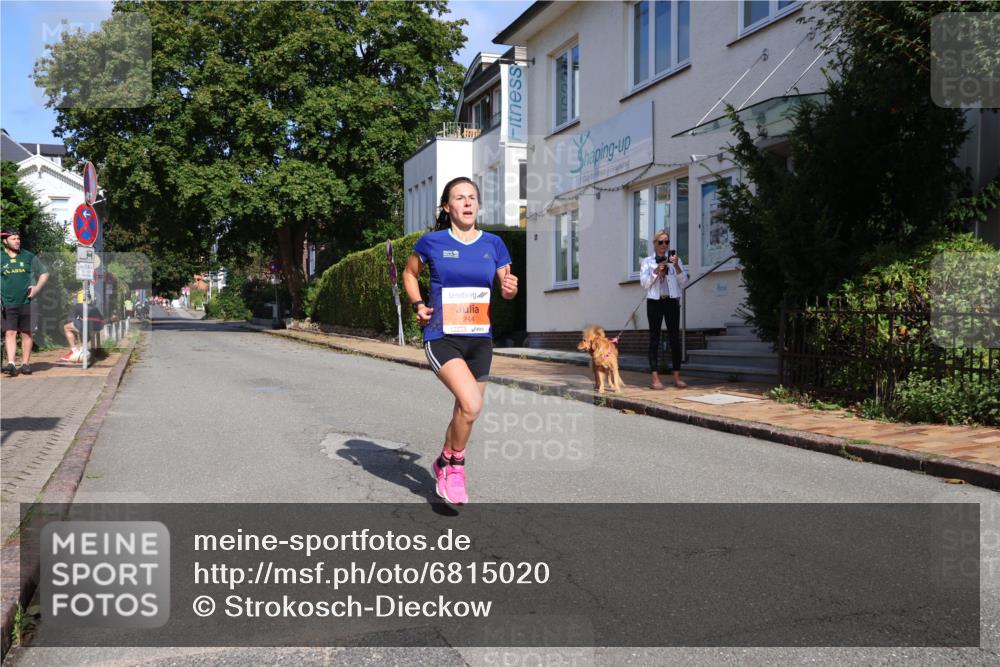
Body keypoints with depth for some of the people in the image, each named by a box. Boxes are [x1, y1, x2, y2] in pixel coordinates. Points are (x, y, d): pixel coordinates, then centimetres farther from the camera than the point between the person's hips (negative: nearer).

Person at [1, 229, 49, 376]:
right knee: (10, 333, -8)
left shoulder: (29, 257, 7)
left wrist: (37, 288, -2)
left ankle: (25, 364, 12)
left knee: (26, 333, 5)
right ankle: (11, 363, -14)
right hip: (7, 303, 0)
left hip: (26, 302, 0)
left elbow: (44, 273, 12)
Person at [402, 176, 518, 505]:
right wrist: (418, 305, -1)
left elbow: (506, 289, 12)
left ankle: (444, 464, 41)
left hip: (479, 339, 4)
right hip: (442, 337, -4)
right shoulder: (432, 242, -2)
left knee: (466, 410, 14)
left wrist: (510, 289, -11)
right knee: (471, 404, -23)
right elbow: (409, 273, 14)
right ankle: (454, 465, 2)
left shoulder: (493, 243, 4)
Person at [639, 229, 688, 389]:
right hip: (654, 302, -1)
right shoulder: (648, 262, 8)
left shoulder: (675, 260, 11)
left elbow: (684, 281, 1)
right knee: (654, 339, -3)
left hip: (672, 302, 1)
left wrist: (676, 266, -13)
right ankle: (655, 378, -5)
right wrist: (657, 270, -14)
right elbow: (644, 283, -1)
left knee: (675, 338, -1)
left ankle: (677, 377, 3)